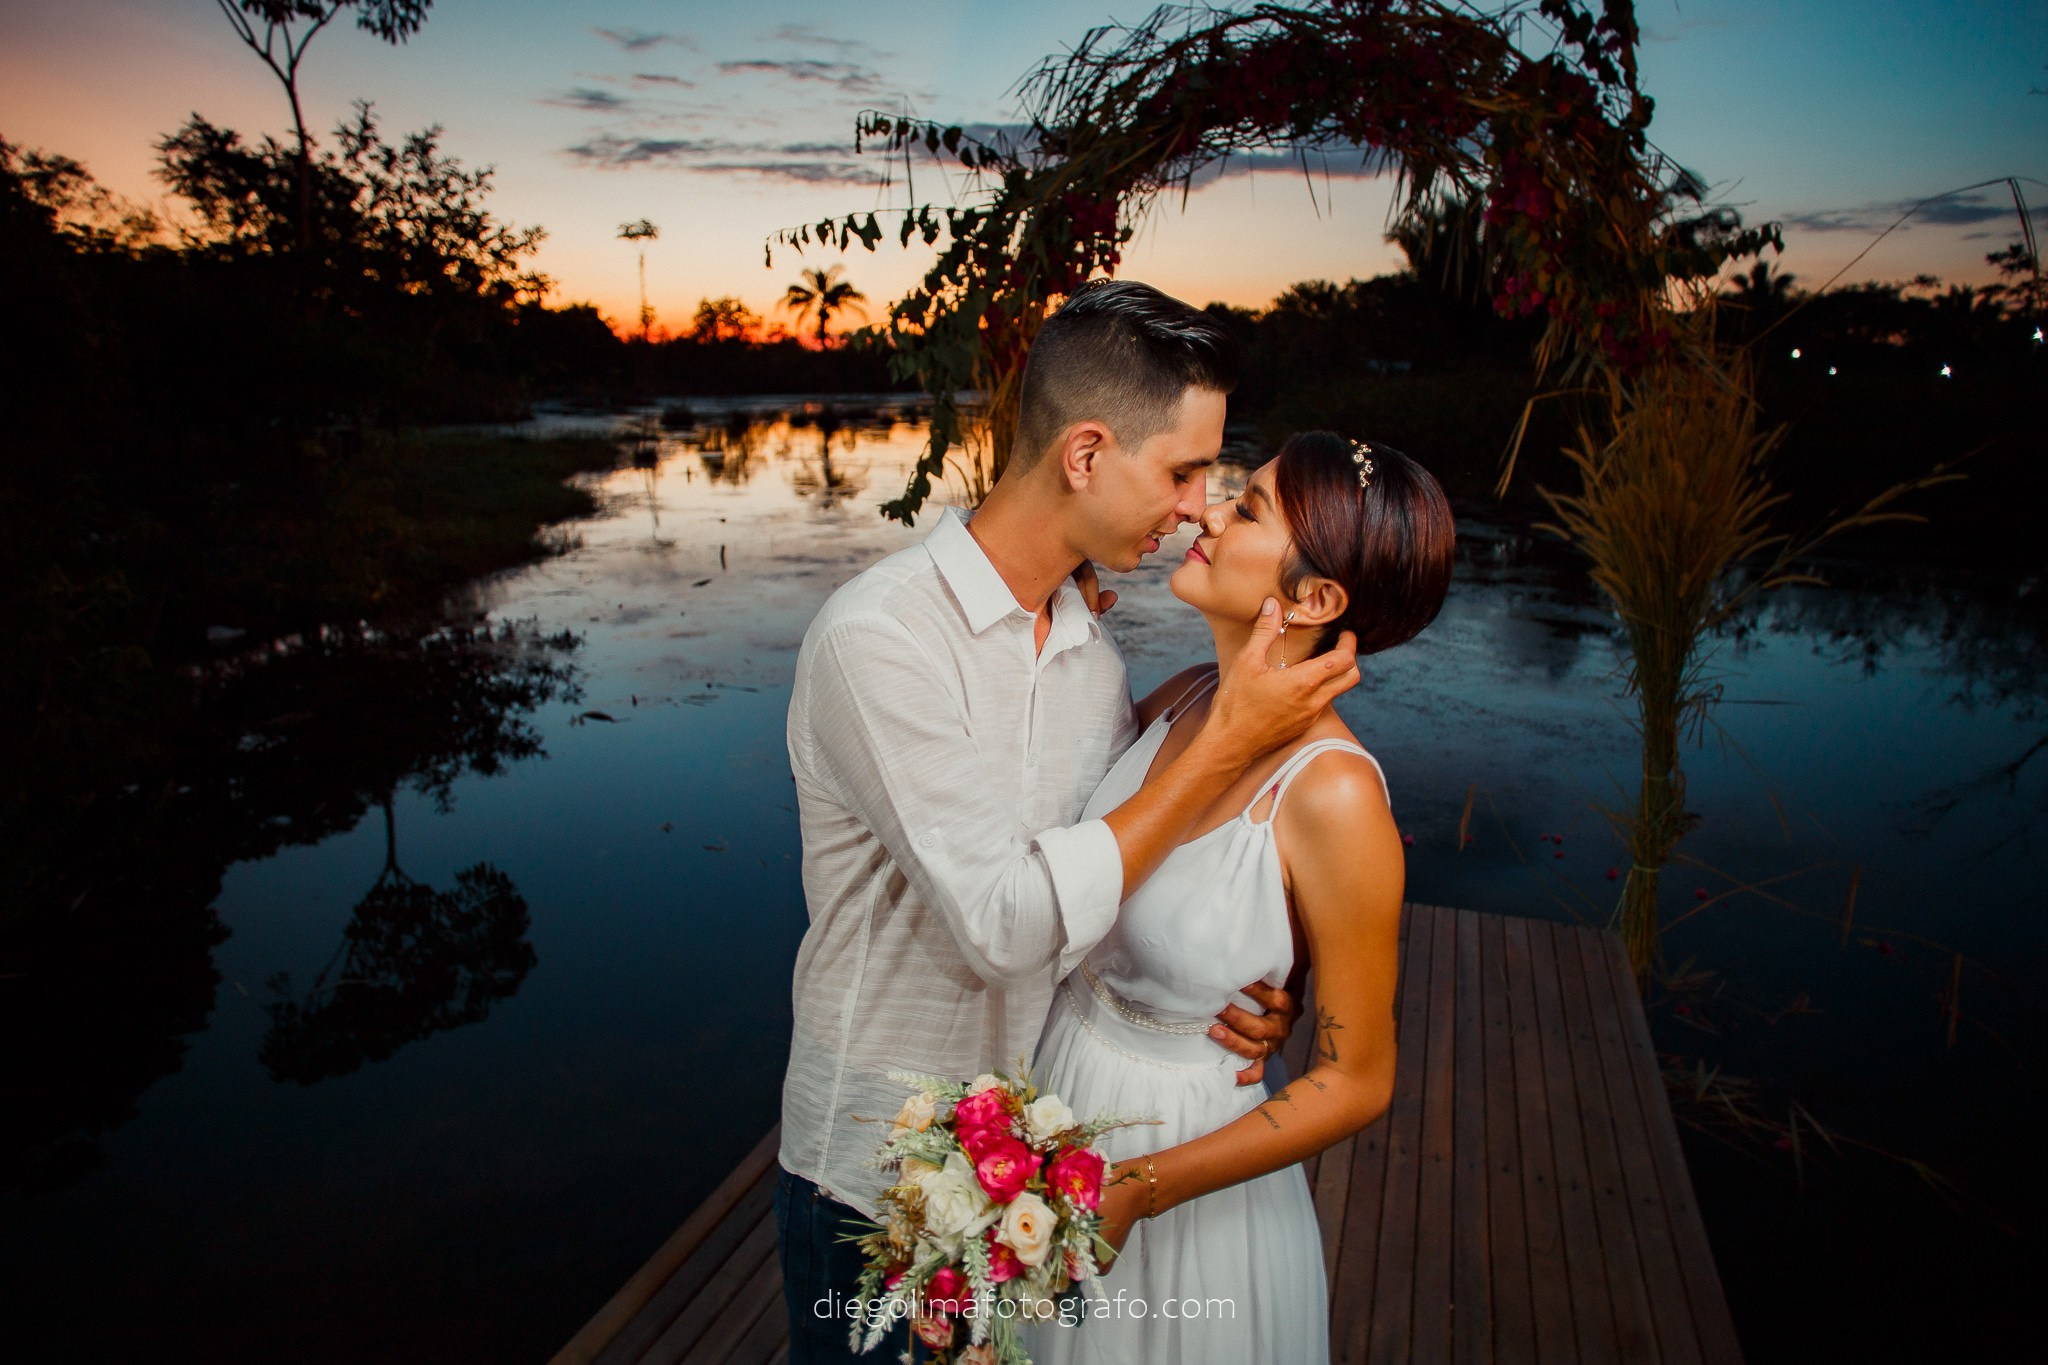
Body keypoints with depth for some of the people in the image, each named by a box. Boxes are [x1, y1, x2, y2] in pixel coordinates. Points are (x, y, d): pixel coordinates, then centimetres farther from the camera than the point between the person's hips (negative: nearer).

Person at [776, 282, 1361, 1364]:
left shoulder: (1092, 647, -1)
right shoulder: (876, 637, -24)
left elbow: (1121, 874, 7)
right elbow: (1006, 920, -30)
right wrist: (1229, 737, -26)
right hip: (874, 1182, -5)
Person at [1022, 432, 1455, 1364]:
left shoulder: (1333, 794, -27)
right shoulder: (1182, 700, -9)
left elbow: (1355, 1084, -18)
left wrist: (1135, 1191, -18)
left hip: (1185, 1192, -6)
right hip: (1059, 1101, 6)